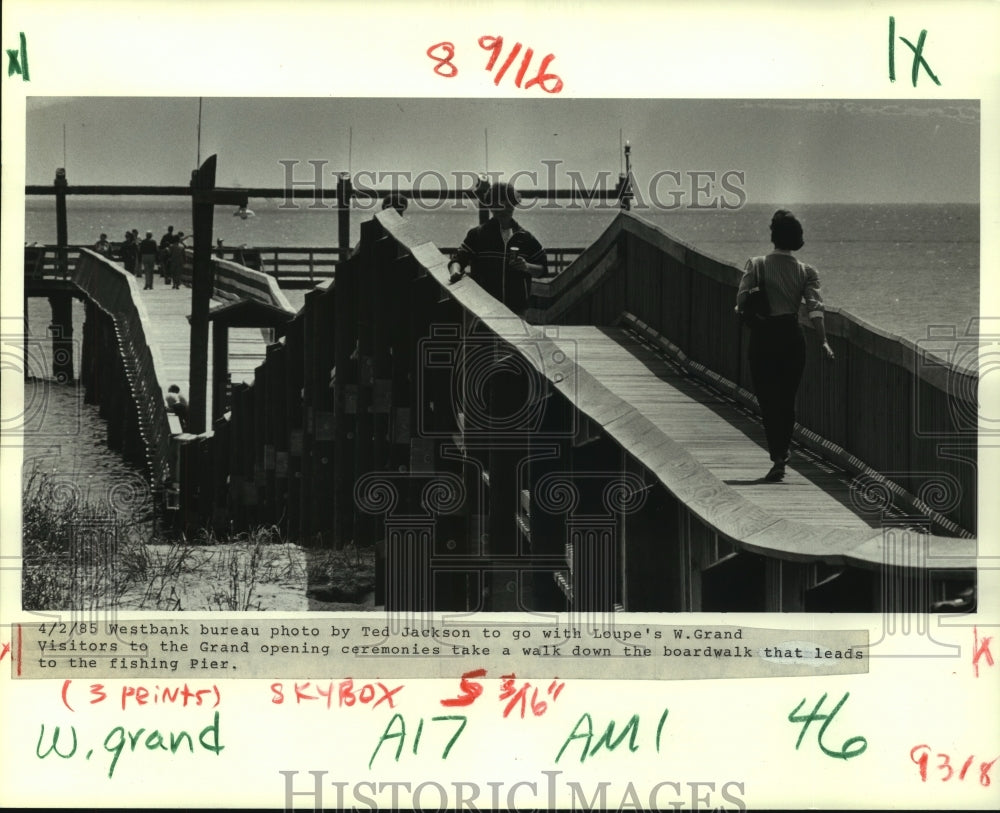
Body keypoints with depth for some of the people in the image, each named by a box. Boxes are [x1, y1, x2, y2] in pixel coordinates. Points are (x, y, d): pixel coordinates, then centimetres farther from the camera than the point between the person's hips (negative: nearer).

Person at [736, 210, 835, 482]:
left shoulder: (757, 265, -3)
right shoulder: (806, 272, 3)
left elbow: (742, 296, -11)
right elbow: (815, 307, -8)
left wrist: (741, 311, 10)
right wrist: (823, 341, -8)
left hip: (763, 335, -2)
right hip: (792, 336, 2)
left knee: (768, 399, -1)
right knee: (787, 399, 15)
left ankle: (777, 457, -14)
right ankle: (782, 453, 22)